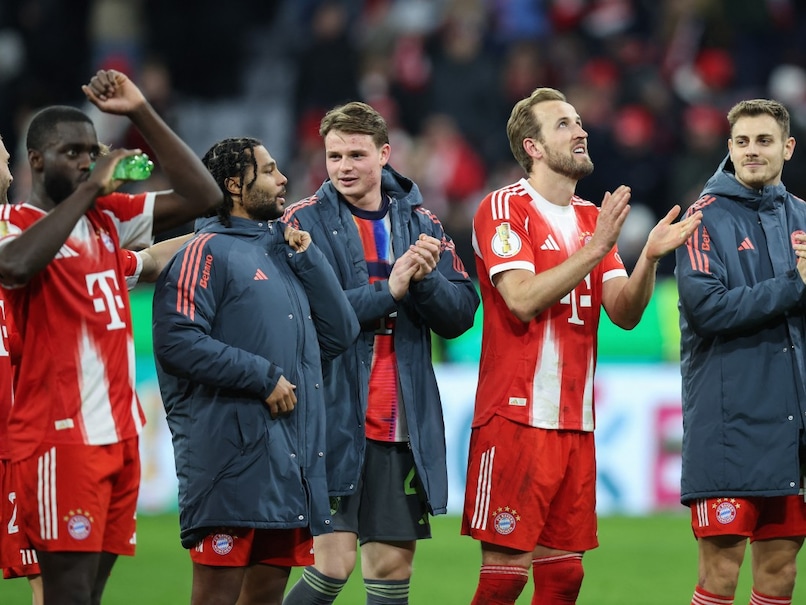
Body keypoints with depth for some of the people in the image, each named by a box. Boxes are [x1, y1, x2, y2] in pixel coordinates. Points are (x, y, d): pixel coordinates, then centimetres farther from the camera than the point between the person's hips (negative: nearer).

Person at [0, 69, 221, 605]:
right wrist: (88, 191, -19)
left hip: (121, 434, 7)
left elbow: (202, 196, 11)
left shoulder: (108, 216, 15)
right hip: (61, 438, -7)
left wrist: (142, 113, 5)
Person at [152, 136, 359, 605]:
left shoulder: (285, 250, 20)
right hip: (234, 455, -8)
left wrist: (307, 259, 6)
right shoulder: (210, 250, -4)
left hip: (294, 457, 8)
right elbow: (177, 340, -16)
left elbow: (340, 333, 15)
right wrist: (264, 377, -14)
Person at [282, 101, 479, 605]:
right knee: (334, 564, -10)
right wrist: (388, 290, -19)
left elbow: (461, 313, 5)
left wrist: (426, 278, -14)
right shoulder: (306, 221, -2)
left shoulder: (420, 222, 11)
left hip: (404, 426, 4)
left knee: (393, 564, 6)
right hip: (333, 418, -4)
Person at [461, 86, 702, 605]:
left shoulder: (593, 219, 17)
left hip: (575, 421, 7)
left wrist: (650, 256, -10)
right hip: (516, 419, -7)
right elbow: (524, 299, -18)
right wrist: (595, 250, -20)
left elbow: (624, 313, 7)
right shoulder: (503, 208, -4)